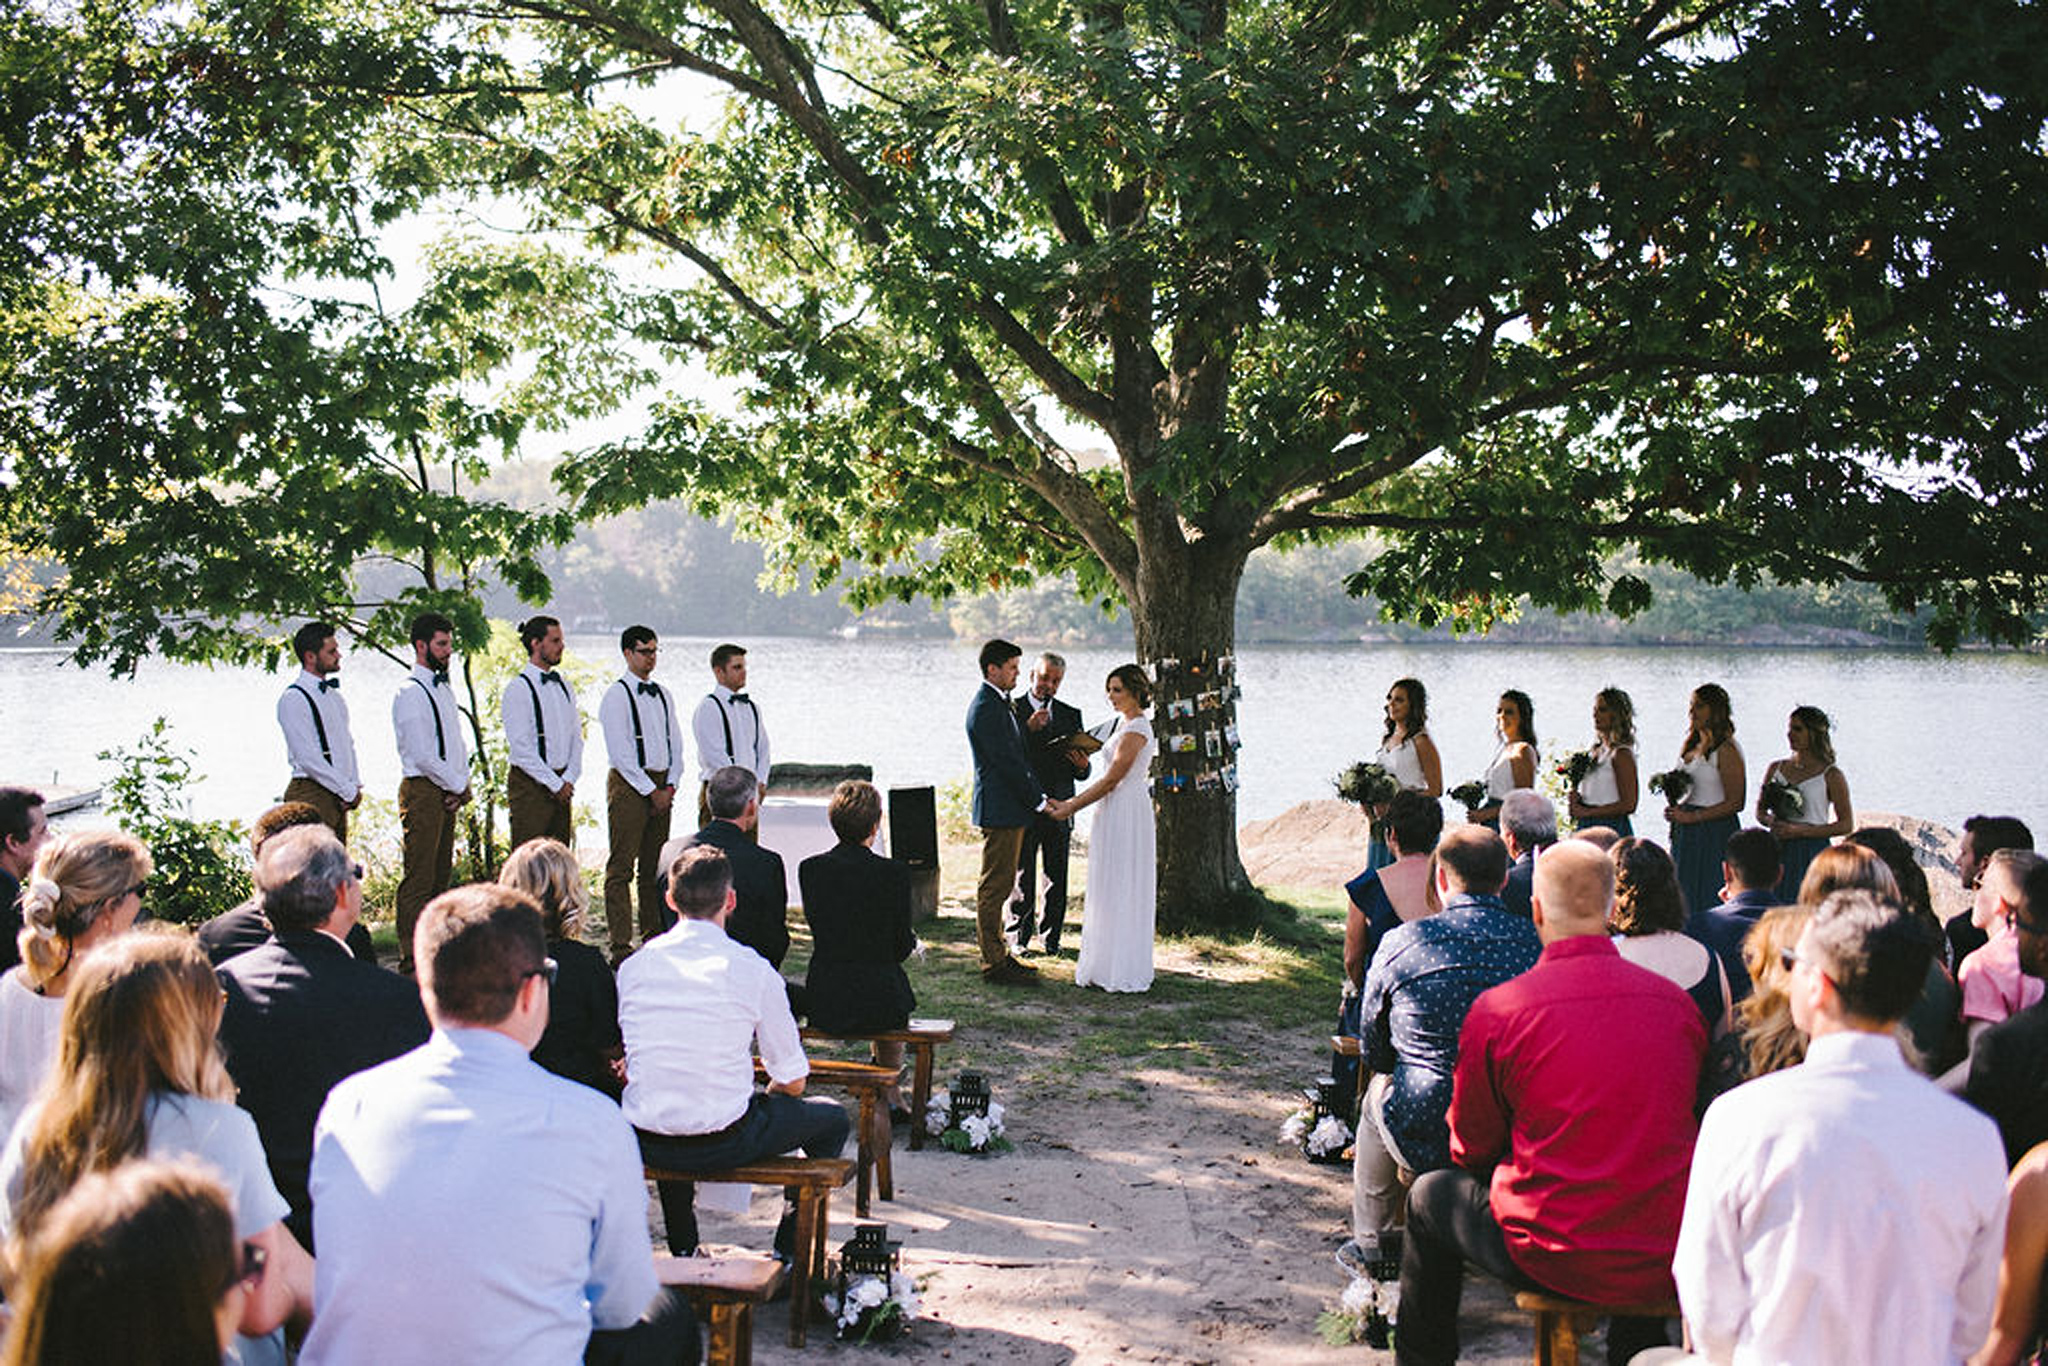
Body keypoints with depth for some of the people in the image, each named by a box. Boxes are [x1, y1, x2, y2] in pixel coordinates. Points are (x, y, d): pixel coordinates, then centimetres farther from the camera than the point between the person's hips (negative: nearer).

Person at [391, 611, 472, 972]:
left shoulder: (443, 690, 17)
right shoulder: (410, 693, -11)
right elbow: (422, 755, -16)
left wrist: (461, 786, 5)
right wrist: (458, 786, -7)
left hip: (447, 792, 9)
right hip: (423, 791, -9)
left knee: (440, 874, 11)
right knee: (418, 878, -8)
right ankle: (411, 956, -6)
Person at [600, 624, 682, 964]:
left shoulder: (662, 694, 15)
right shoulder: (617, 695, -6)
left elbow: (675, 742, 16)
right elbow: (619, 752, -12)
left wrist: (670, 786, 2)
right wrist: (651, 791, -12)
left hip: (661, 787, 7)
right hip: (628, 784, -7)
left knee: (655, 866, 10)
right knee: (621, 868, -6)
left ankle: (654, 936, 16)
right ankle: (621, 945, -6)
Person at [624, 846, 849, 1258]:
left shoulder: (632, 966, 1)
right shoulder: (753, 969, -9)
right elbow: (793, 1082, -2)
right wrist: (763, 1096, 21)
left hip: (646, 1145, 4)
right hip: (723, 1142, -4)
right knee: (833, 1119, 19)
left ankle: (683, 1250, 40)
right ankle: (788, 1252, 19)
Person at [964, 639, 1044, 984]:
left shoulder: (999, 704, 16)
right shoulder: (986, 708, -17)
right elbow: (1007, 762, -19)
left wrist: (1035, 795, 9)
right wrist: (1039, 800, -13)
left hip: (1009, 810, 10)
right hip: (999, 811, -10)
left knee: (1000, 885, 16)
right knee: (994, 887, -4)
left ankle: (997, 953, 24)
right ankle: (993, 962, 0)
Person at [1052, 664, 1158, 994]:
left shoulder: (1135, 731, -17)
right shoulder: (1126, 724, 14)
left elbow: (1111, 781, -18)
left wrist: (1072, 807, -13)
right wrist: (1074, 801, 14)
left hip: (1125, 815, -10)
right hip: (1116, 814, 10)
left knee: (1121, 891, -4)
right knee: (1112, 890, 13)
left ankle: (1122, 971, 2)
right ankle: (1107, 965, 20)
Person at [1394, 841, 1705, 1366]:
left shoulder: (1497, 1009, -12)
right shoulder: (1676, 1001, -2)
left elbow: (1471, 1150, 1)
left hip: (1557, 1260, -4)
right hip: (1669, 1261, 4)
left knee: (1430, 1196, 22)